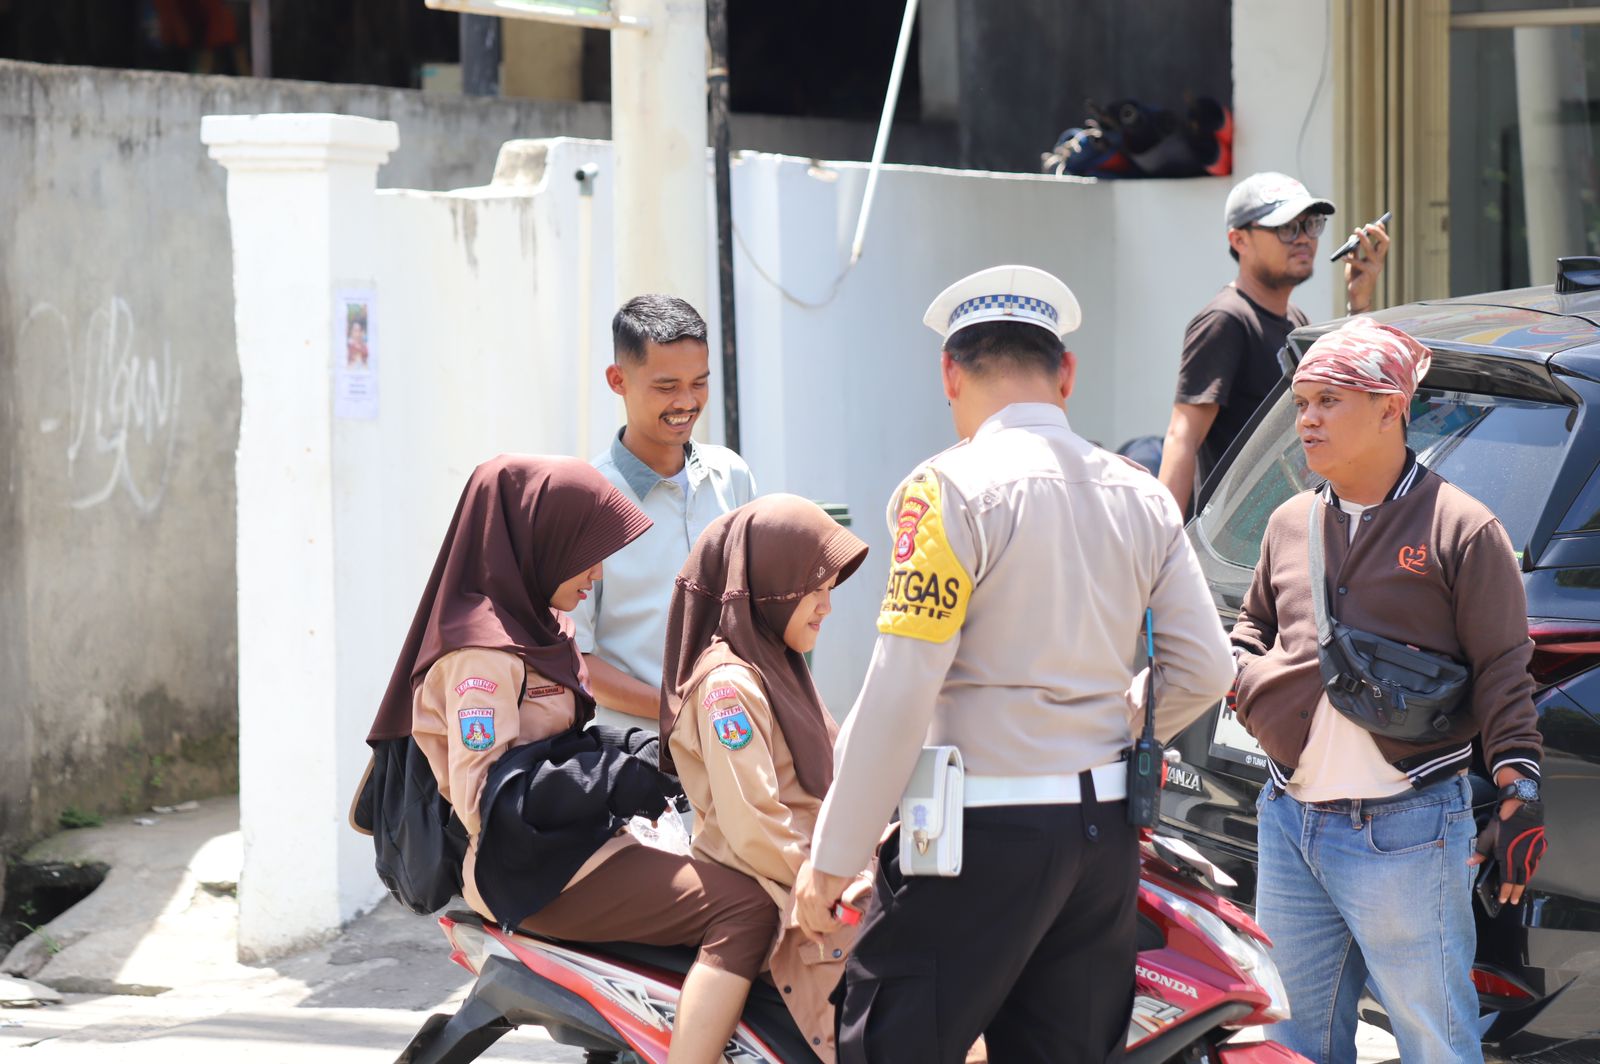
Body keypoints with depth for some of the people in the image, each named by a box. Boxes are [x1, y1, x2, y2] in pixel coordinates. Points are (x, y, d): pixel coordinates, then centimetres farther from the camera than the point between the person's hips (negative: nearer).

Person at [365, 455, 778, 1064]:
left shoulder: (535, 628, 17)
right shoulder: (483, 651, -14)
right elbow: (485, 798, -22)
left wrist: (627, 750, 2)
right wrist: (623, 774, -23)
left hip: (573, 848, 11)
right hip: (534, 875, -11)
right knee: (744, 909, -24)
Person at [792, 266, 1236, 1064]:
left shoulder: (952, 490, -10)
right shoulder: (1142, 498, 10)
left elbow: (897, 695, -14)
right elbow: (1204, 669, 11)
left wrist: (832, 859, -9)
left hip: (983, 839, -7)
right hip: (1105, 833, 7)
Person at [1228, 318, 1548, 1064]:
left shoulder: (1460, 527, -5)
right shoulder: (1289, 525, 12)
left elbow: (1503, 672, -5)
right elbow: (1252, 628, 26)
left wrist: (1519, 788, -13)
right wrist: (1245, 678, 4)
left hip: (1406, 834, -6)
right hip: (1290, 825, 6)